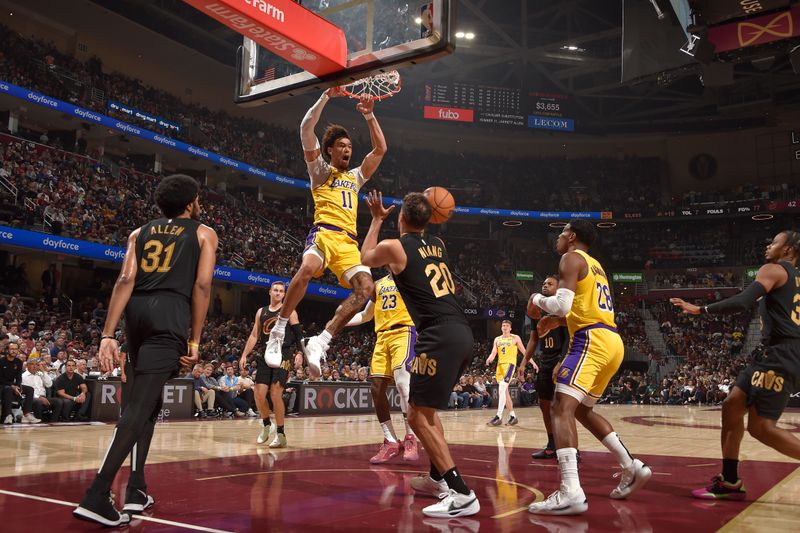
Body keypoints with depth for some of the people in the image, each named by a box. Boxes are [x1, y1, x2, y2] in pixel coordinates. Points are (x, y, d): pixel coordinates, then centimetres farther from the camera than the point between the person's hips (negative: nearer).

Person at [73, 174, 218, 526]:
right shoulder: (204, 233, 13)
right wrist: (195, 340, 0)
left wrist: (108, 335, 0)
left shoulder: (140, 233, 21)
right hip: (171, 313, -5)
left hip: (136, 312, 5)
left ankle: (136, 490, 19)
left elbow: (125, 280, 6)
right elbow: (202, 285, 0)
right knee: (139, 406, -10)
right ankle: (96, 496, -19)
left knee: (146, 401, 19)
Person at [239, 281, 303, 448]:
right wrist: (244, 355, 8)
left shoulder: (289, 312, 1)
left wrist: (300, 353, -16)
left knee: (275, 394, -11)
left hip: (282, 357, -4)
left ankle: (280, 434, 0)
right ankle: (267, 425, 23)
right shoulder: (261, 312, 13)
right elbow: (254, 336, 15)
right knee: (259, 394, -2)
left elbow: (299, 334, -3)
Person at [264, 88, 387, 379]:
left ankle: (319, 342, -22)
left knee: (365, 287, -21)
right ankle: (278, 332, -23)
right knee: (307, 269, -36)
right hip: (325, 232, -4)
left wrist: (369, 116, 20)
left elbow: (380, 149, 27)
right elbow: (306, 129, 6)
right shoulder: (319, 169, 18)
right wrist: (326, 96, 2)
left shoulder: (355, 177, 31)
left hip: (348, 242, 5)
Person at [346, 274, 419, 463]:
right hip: (382, 336, 7)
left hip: (403, 332, -6)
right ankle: (391, 442, 8)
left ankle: (411, 438, -16)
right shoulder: (378, 284, 21)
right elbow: (366, 315, 29)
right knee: (377, 388, -1)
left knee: (401, 381, -25)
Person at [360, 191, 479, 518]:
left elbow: (366, 258, 23)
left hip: (440, 337, -8)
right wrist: (426, 213, 40)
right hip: (462, 334, 8)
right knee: (426, 408, 24)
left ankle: (461, 494, -10)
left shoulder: (393, 246, -2)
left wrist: (377, 219, 33)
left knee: (418, 415, -4)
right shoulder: (438, 244, 16)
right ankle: (438, 478, 31)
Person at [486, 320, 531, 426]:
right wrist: (489, 359, -14)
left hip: (510, 364, -6)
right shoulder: (497, 339, 16)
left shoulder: (515, 338, 4)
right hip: (500, 365, 6)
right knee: (505, 391, 9)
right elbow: (493, 353, 9)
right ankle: (513, 416, 19)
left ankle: (499, 417, -24)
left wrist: (532, 362, 5)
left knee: (502, 389, -21)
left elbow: (523, 351, 8)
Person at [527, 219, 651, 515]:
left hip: (592, 340, -10)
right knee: (582, 410, 23)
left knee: (562, 408, -17)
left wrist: (538, 299, 4)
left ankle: (571, 493, -29)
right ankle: (632, 468, 25)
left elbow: (562, 305, -14)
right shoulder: (595, 265, 27)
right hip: (611, 342, 10)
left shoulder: (572, 258, -2)